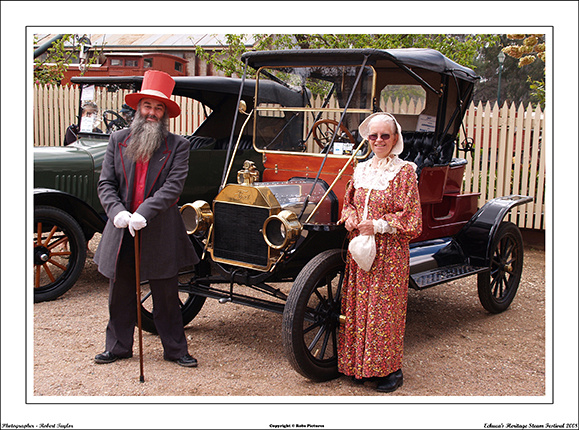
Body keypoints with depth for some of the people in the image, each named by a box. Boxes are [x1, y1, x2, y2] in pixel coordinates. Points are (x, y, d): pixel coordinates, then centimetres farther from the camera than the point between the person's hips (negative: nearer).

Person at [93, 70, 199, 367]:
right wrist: (117, 211, -18)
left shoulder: (177, 146, -2)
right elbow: (106, 183, 1)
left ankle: (175, 350, 21)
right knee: (120, 292, 13)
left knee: (166, 295, 8)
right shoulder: (118, 140, 5)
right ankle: (118, 347, 28)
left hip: (159, 231, -2)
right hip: (121, 230, 3)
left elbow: (173, 186, -14)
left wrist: (144, 213, -26)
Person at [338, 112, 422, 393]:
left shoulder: (404, 172, -6)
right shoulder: (361, 170, 11)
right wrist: (351, 219, 0)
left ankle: (391, 369, 11)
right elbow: (350, 202, 21)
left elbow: (411, 217, -9)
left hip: (389, 251, -5)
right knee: (358, 305, 8)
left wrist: (377, 226, -16)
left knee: (385, 308, -2)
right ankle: (360, 365, 20)